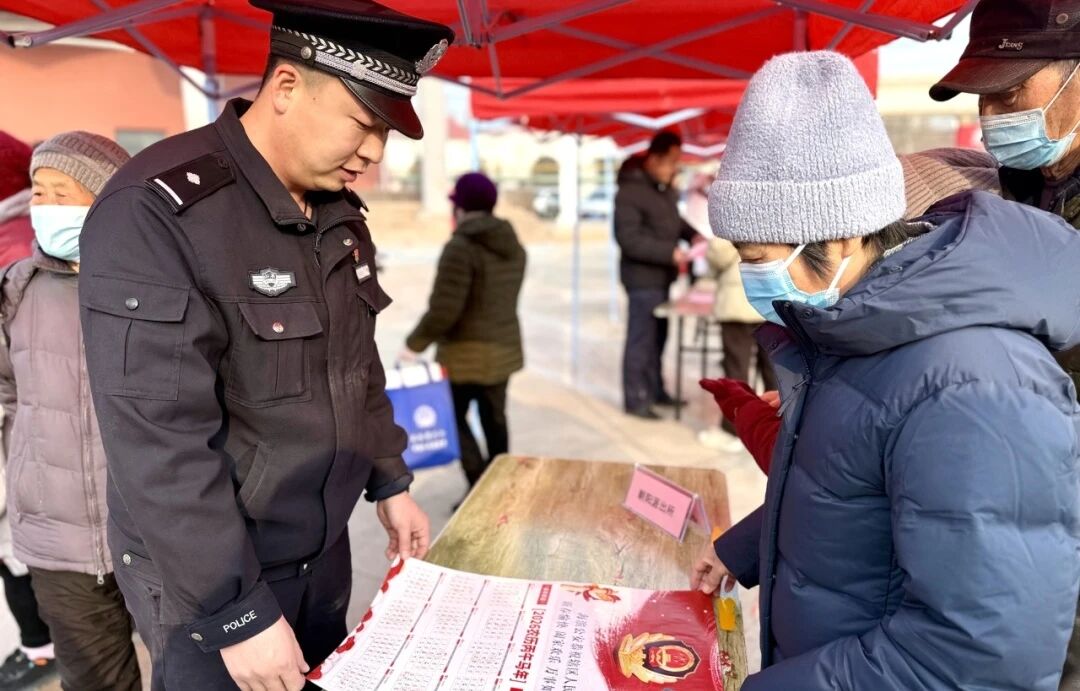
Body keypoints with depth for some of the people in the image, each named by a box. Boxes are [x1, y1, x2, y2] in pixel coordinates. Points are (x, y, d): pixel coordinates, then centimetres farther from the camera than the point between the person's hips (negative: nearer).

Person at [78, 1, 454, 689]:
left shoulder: (340, 211, 2)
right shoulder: (155, 212, -23)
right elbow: (159, 443, -25)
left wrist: (390, 482, 10)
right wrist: (237, 614, -22)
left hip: (324, 551, 7)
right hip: (207, 580, -7)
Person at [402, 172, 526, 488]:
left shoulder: (460, 247, -18)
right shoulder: (513, 246, 9)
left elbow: (444, 308, -22)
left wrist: (415, 344, -12)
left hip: (467, 352, -8)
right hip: (505, 346, 8)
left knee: (453, 417, 7)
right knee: (494, 418, 17)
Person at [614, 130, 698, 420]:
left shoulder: (665, 186, 9)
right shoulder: (630, 191, -19)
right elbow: (628, 239, -22)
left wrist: (692, 234, 3)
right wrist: (670, 253, -24)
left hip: (662, 275, 9)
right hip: (643, 277, -9)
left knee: (658, 336, 17)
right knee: (641, 339, -2)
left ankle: (655, 390, 30)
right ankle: (635, 400, 8)